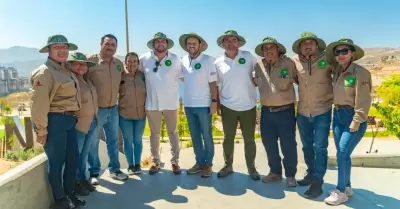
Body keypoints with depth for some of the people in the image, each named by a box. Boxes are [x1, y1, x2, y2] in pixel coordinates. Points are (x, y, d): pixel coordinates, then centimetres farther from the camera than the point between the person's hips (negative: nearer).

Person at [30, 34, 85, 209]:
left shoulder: (67, 71, 16)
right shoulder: (45, 72, -12)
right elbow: (38, 103, -18)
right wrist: (41, 129, -19)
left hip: (69, 120, 9)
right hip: (54, 121, -9)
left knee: (73, 158, 15)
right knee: (57, 161, 3)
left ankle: (69, 193, 32)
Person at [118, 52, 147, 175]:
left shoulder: (142, 76, -3)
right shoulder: (120, 76, -10)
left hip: (141, 114, 2)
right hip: (124, 115, -2)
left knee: (138, 140, 13)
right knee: (128, 141, 8)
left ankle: (137, 164, 27)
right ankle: (130, 165, 23)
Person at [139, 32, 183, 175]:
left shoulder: (175, 59, -4)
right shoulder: (144, 59, -4)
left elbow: (183, 77, 2)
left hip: (171, 103, 0)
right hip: (152, 103, 1)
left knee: (172, 133, 10)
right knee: (154, 133, 12)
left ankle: (175, 162, 21)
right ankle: (155, 162, 25)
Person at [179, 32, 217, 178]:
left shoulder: (208, 60, -7)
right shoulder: (183, 60, 5)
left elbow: (213, 82, -8)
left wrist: (214, 101, -12)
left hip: (203, 105, -4)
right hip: (188, 104, 5)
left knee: (206, 136, 5)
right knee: (195, 136, 12)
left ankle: (208, 164, 17)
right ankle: (199, 162, 25)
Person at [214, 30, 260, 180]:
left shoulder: (248, 57, -2)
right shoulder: (218, 62, -1)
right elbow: (216, 85, 5)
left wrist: (255, 82, -3)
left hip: (248, 106, 0)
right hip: (228, 107, 1)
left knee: (249, 139, 10)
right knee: (228, 138, 13)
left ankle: (251, 167, 26)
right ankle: (228, 165, 30)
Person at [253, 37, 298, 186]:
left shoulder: (288, 63, -9)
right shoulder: (259, 65, 2)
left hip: (285, 110, -4)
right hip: (266, 111, 4)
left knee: (288, 145, 4)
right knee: (269, 144, 13)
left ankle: (290, 175, 22)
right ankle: (275, 172, 31)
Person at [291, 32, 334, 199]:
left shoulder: (326, 59, -12)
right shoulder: (295, 61, -3)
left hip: (322, 112, -4)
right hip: (302, 112, 4)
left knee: (319, 148, -1)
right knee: (307, 146, 16)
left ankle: (317, 183, 11)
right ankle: (311, 174, 35)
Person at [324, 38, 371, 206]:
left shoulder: (360, 73, -13)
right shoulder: (337, 71, 7)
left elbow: (363, 101, -16)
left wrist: (355, 123, -17)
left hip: (353, 117, -7)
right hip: (338, 115, 7)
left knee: (343, 153, -8)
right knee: (341, 154, 11)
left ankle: (341, 192, 5)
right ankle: (346, 187, 26)